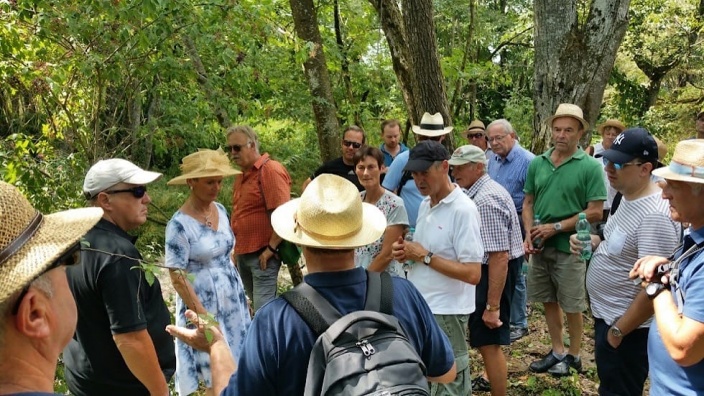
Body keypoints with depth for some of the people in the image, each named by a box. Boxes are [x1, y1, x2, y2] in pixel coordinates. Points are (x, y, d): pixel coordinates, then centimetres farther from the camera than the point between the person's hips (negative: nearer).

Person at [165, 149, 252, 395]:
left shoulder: (220, 210, 1)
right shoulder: (179, 224, -20)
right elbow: (177, 277, -17)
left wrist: (241, 296, 14)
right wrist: (204, 316, -16)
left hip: (232, 297, 6)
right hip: (204, 301, -6)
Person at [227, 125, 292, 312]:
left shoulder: (270, 170, -13)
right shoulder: (243, 174, 14)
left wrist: (271, 248, -19)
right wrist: (237, 249, 16)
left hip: (262, 254, -9)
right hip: (243, 254, 9)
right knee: (256, 305, 18)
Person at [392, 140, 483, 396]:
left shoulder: (463, 210, -18)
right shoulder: (425, 204, 8)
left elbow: (472, 274, -23)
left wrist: (425, 257, -20)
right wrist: (406, 252, -1)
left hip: (445, 312, -8)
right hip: (420, 306, 8)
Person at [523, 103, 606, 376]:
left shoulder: (590, 166, -9)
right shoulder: (537, 163, 4)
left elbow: (595, 212, -12)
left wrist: (556, 227, -15)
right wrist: (529, 235, -5)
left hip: (570, 246, -4)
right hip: (540, 246, 5)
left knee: (572, 306, 8)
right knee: (549, 301, 14)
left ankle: (574, 356, 26)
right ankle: (557, 352, 29)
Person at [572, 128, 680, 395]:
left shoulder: (654, 215, -28)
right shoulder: (628, 197, 3)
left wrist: (618, 330, -21)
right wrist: (592, 242, 0)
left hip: (627, 326, -10)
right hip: (607, 315, 10)